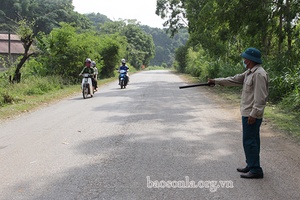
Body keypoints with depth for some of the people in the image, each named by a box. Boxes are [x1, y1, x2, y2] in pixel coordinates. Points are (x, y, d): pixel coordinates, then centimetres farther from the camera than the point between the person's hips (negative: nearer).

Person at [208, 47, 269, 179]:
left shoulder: (259, 74, -18)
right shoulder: (249, 72, 14)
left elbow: (260, 98, -22)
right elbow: (234, 80, 22)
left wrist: (253, 114, -23)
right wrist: (216, 81, 23)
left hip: (252, 115, -10)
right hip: (247, 113, 10)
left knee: (249, 141, -6)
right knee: (251, 141, 16)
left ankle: (256, 170, 2)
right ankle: (251, 166, 26)